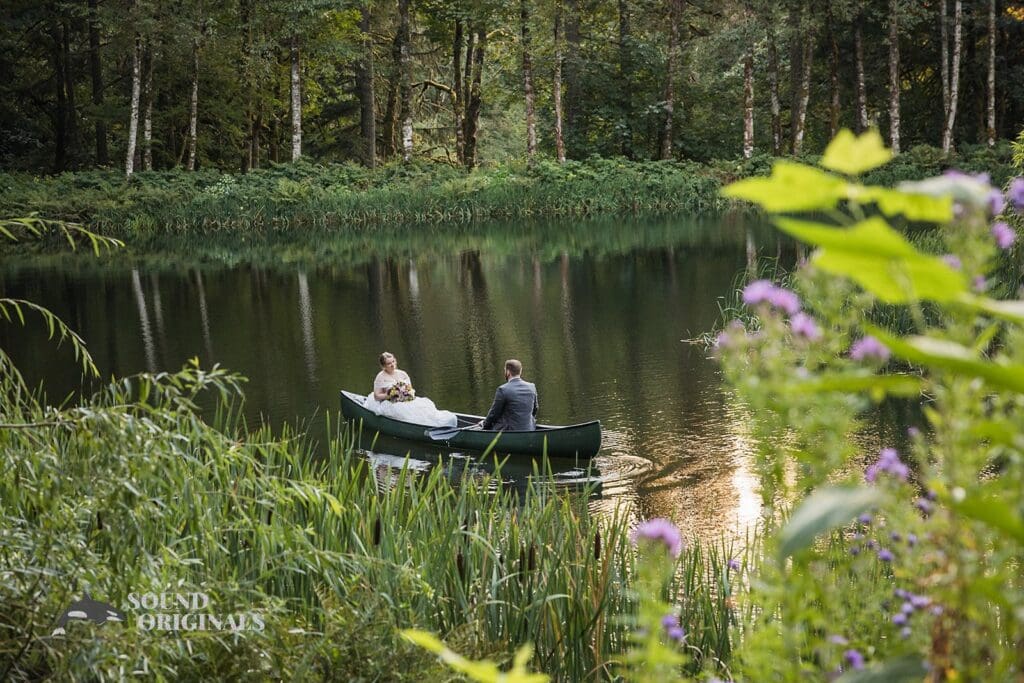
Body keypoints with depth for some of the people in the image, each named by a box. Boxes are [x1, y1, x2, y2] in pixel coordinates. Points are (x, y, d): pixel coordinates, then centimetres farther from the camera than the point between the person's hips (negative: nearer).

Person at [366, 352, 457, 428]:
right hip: (391, 404, -6)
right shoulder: (380, 377, 0)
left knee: (426, 403, -22)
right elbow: (376, 396, -4)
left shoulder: (402, 374, 14)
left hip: (408, 400, 6)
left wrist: (411, 392, -5)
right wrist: (390, 395, -15)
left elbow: (411, 389, 19)